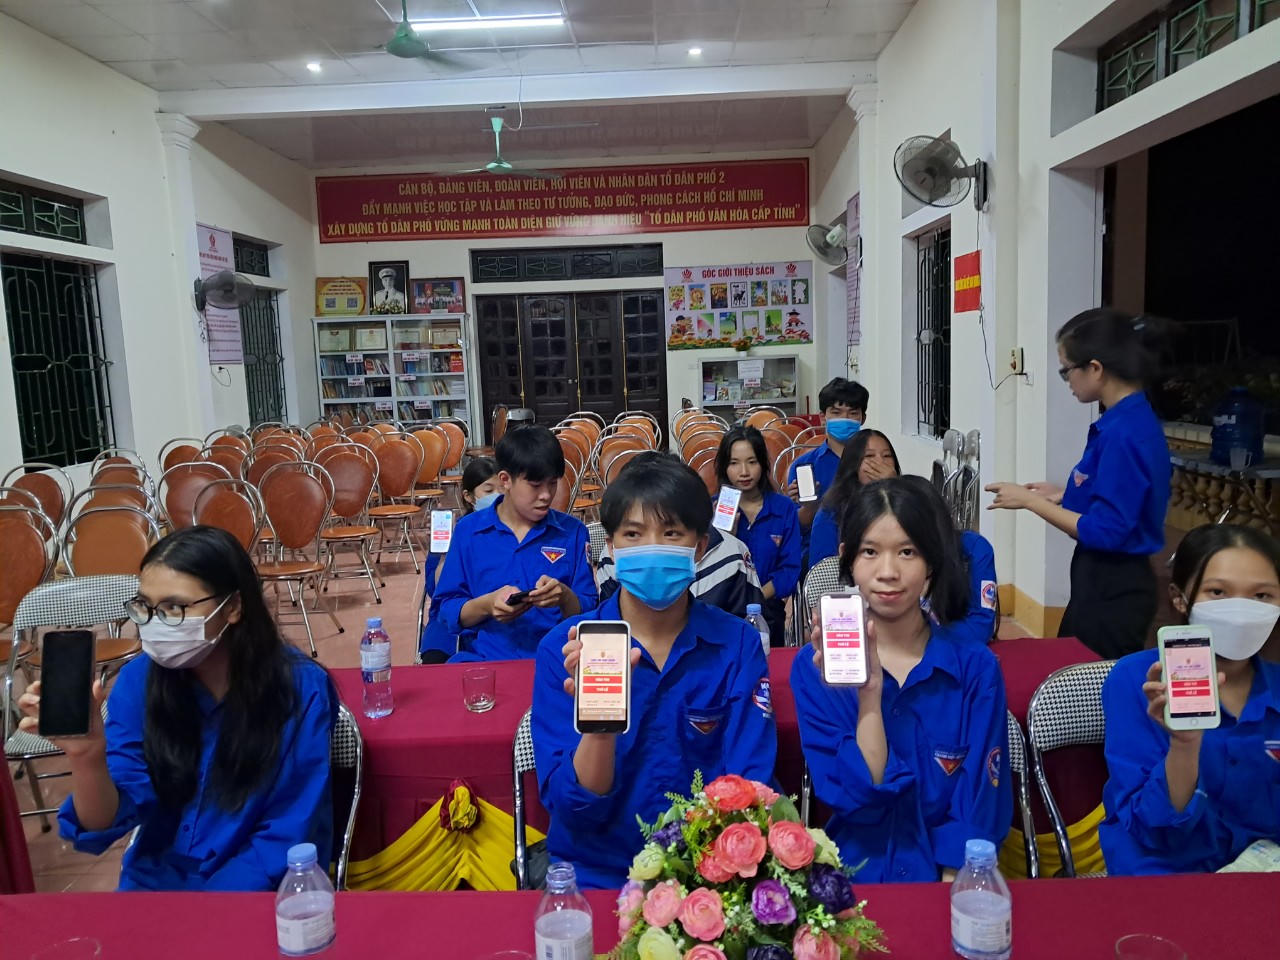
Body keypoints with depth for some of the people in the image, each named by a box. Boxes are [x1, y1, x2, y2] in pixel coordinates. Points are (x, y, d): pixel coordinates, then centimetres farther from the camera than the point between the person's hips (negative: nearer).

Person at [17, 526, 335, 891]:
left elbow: (287, 837, -10)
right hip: (157, 881, 3)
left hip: (264, 890, -3)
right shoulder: (138, 681, -5)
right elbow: (105, 825, -10)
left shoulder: (301, 689, -15)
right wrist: (87, 758, -28)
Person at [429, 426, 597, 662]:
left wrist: (564, 597, -15)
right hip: (483, 657, 0)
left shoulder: (573, 532, 7)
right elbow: (445, 612, 5)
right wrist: (487, 605, -14)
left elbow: (588, 613, 6)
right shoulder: (468, 530, 7)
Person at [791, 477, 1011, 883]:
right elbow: (859, 798, -9)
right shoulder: (813, 666, -3)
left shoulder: (976, 669, -2)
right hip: (856, 878, 0)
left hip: (946, 882, 0)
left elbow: (979, 809, -2)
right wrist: (869, 692, -18)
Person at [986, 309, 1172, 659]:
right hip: (1111, 580, 10)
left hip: (1113, 589, -10)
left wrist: (1031, 502, -16)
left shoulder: (1123, 433, -24)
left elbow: (1105, 531, -24)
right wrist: (1063, 495, 11)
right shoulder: (1133, 419, 5)